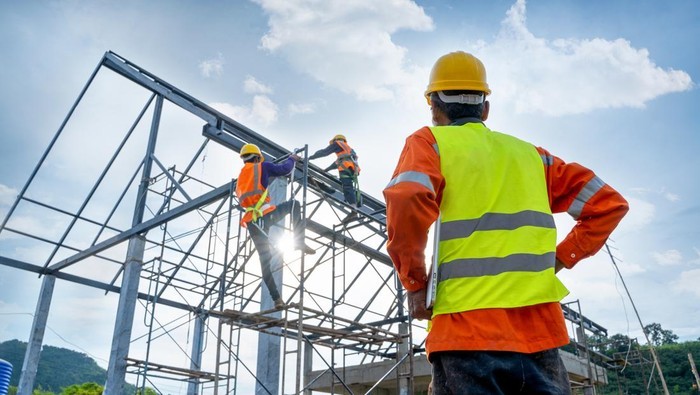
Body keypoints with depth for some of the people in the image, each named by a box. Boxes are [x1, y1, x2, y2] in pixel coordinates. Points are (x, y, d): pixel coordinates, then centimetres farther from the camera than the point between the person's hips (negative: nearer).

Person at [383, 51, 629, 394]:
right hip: (540, 331, 5)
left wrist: (414, 283, -6)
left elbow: (406, 200, -17)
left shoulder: (429, 142, 4)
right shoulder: (529, 152, 18)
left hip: (467, 332, -4)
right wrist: (558, 259, 15)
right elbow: (608, 202, 19)